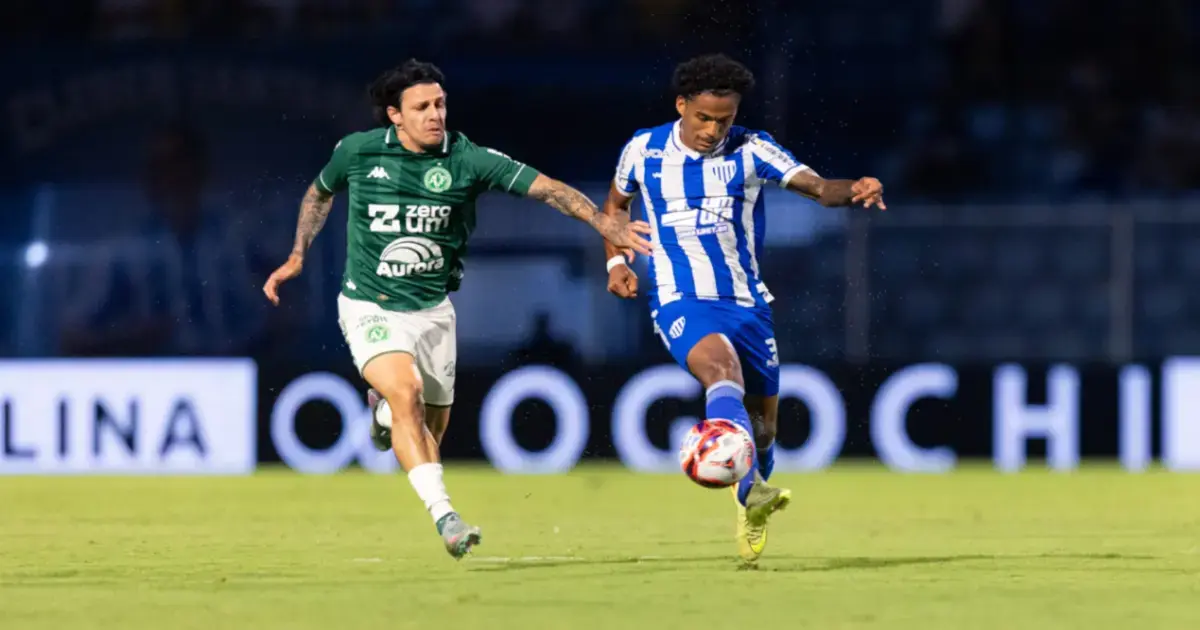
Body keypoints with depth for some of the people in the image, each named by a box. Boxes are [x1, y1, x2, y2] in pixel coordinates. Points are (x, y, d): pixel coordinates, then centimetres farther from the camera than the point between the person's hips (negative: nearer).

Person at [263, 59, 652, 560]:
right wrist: (298, 255, 12)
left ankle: (384, 410, 46)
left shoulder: (466, 159, -11)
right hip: (370, 307, -2)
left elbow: (544, 187, -20)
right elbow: (320, 193, 15)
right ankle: (443, 515, -29)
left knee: (432, 426, 9)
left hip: (433, 310, 3)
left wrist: (605, 223, -32)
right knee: (406, 392, -26)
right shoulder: (357, 152, -8)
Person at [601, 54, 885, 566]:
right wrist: (617, 261, 5)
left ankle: (753, 499, 40)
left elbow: (817, 187, -15)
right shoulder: (643, 151, 1)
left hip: (747, 301, 3)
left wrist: (852, 191, -36)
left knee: (763, 420, 10)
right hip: (681, 301, -3)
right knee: (721, 370, -33)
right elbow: (616, 204, 20)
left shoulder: (751, 150, -3)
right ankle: (751, 494, -50)